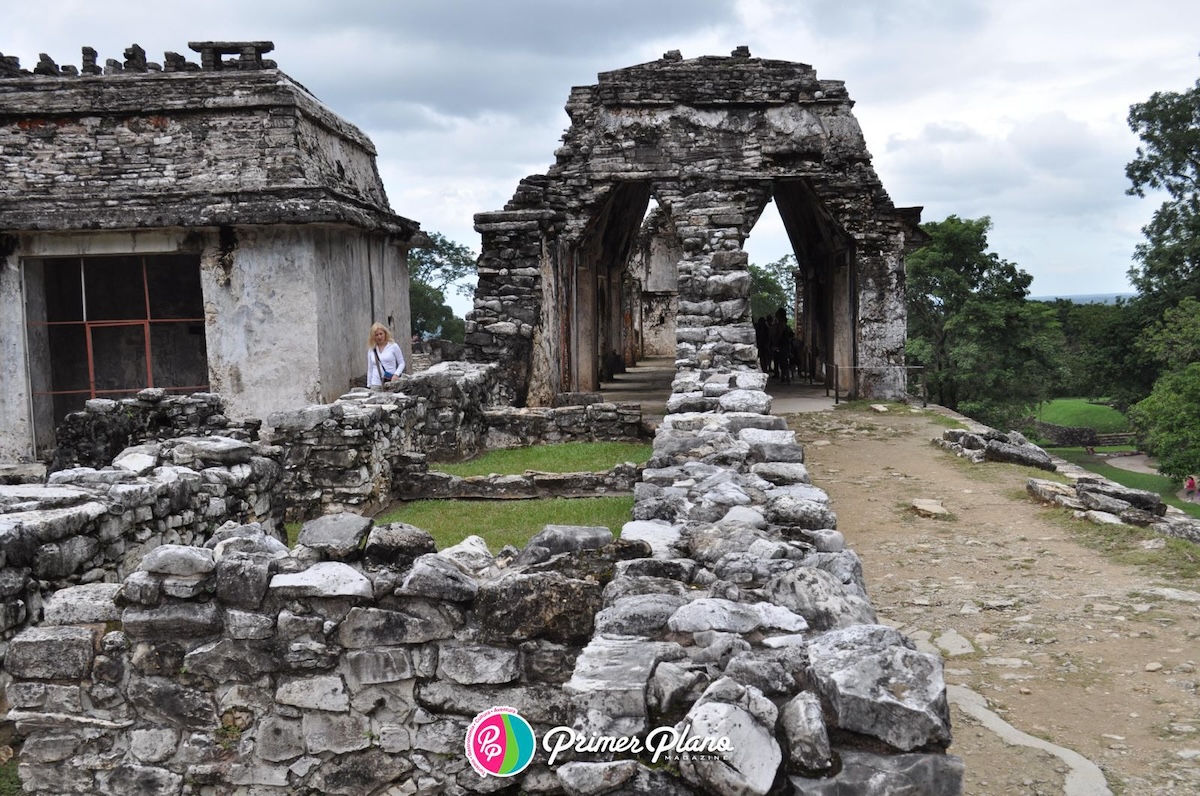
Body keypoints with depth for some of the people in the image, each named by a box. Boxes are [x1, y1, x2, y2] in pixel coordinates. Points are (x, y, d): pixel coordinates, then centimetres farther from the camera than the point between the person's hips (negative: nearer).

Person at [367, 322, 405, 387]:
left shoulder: (393, 346, 3)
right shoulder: (371, 350, 11)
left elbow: (401, 363, 6)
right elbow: (370, 369, 17)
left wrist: (396, 374, -11)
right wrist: (369, 386, 15)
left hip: (391, 384, -2)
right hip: (376, 384, 2)